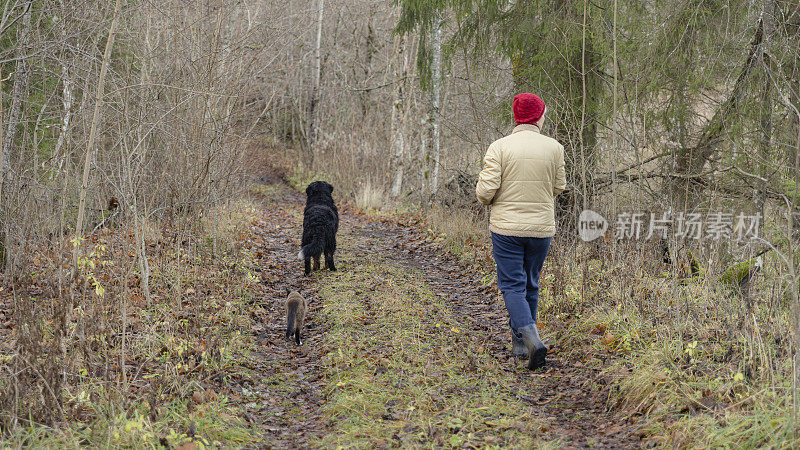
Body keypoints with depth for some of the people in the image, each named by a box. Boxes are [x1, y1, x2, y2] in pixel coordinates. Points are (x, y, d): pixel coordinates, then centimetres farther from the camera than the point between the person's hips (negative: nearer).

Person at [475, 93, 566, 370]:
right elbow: (558, 188, 8)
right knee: (530, 285, 16)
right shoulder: (554, 148, -2)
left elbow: (485, 191, -13)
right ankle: (519, 343, 26)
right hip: (541, 228, 3)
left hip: (506, 227, -2)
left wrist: (487, 199, 10)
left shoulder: (499, 147, -9)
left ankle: (532, 340, -20)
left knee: (513, 286, 0)